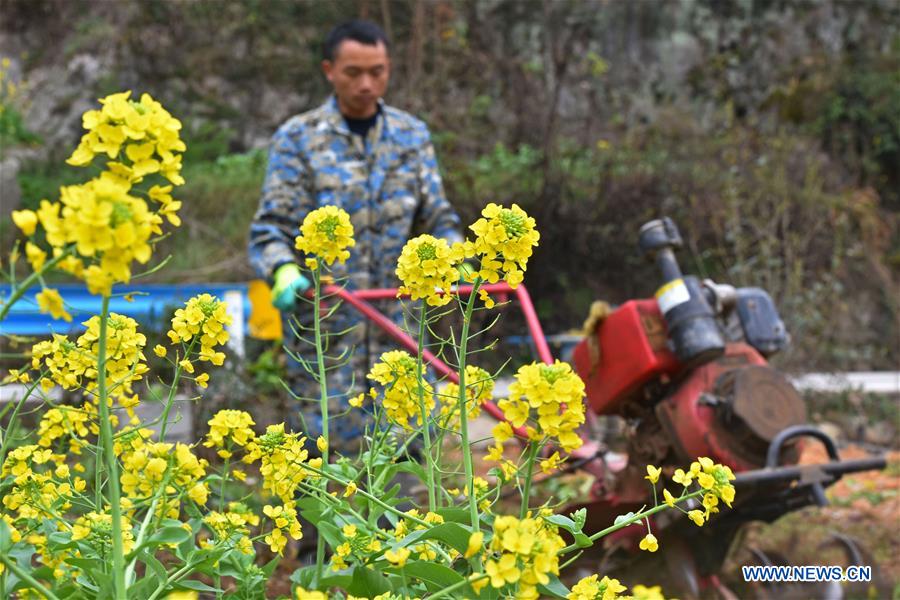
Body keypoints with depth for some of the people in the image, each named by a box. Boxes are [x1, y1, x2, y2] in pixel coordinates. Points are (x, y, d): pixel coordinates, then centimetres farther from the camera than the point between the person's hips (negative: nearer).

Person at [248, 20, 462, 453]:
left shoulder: (412, 136, 11)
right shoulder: (297, 138, 1)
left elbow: (436, 218, 14)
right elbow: (271, 227, -4)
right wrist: (284, 271, -25)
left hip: (398, 323, 3)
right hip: (323, 326, -3)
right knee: (325, 439, 0)